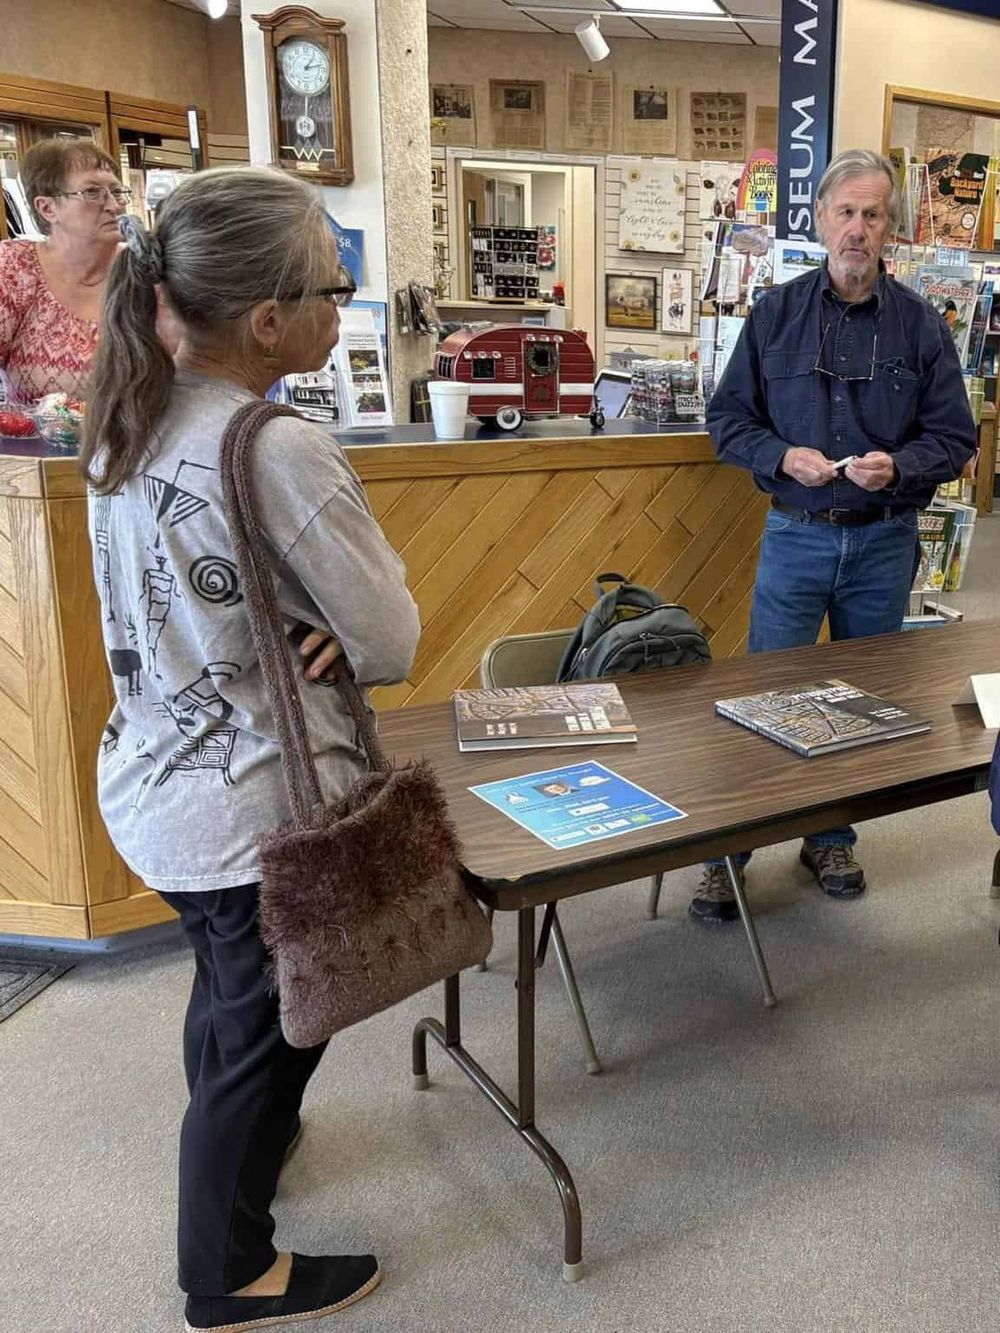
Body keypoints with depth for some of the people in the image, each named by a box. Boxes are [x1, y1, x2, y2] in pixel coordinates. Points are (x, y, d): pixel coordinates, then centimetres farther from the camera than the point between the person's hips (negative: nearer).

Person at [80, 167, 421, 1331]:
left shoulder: (127, 419, 0)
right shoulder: (282, 451, -25)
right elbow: (394, 647, -18)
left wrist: (289, 633, -6)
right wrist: (331, 640, -1)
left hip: (152, 783, 8)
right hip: (258, 807, -8)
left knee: (225, 992, 30)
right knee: (269, 1035, 14)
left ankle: (232, 1139, 58)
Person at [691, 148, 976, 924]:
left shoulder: (922, 326, 2)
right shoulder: (775, 314, 1)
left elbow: (956, 436, 4)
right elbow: (729, 417, 3)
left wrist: (898, 466, -16)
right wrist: (783, 457, -15)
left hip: (884, 543, 2)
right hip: (796, 536, -1)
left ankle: (834, 839, 31)